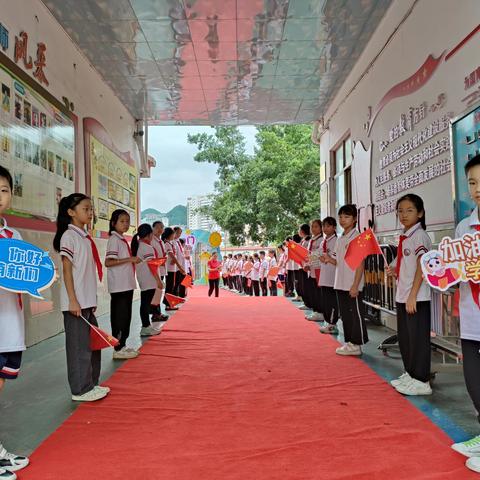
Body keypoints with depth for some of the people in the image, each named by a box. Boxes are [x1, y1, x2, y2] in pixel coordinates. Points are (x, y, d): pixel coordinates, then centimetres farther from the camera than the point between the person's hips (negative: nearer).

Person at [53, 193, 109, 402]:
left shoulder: (85, 237, 14)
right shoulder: (69, 236, -10)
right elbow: (67, 269, -14)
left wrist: (91, 299, 16)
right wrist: (73, 300, -18)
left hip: (88, 301, 9)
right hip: (75, 302, -9)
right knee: (79, 345, -1)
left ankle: (91, 384, 27)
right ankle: (80, 390, 11)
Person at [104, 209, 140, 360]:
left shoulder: (122, 239, 16)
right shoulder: (114, 239, -11)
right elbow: (108, 262, -21)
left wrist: (133, 260, 8)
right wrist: (130, 259, -22)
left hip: (127, 285, 9)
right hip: (119, 286, -9)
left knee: (125, 316, 13)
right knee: (119, 316, -3)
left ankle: (122, 345, 22)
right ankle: (118, 349, 5)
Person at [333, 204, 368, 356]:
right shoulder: (340, 238, 13)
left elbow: (361, 263, -13)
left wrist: (355, 285, -17)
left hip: (353, 285, -8)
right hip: (340, 284, 8)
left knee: (356, 314, 1)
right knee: (345, 314, 13)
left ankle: (356, 345, 9)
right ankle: (349, 342, 23)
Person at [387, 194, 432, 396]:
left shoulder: (419, 235, -12)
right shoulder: (404, 236, 13)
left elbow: (422, 266, -18)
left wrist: (413, 295, -21)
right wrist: (395, 270, 3)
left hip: (416, 297, -9)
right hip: (402, 295, 9)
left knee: (418, 337, -1)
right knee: (404, 336, 16)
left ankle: (421, 381, 10)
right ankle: (410, 374, 30)